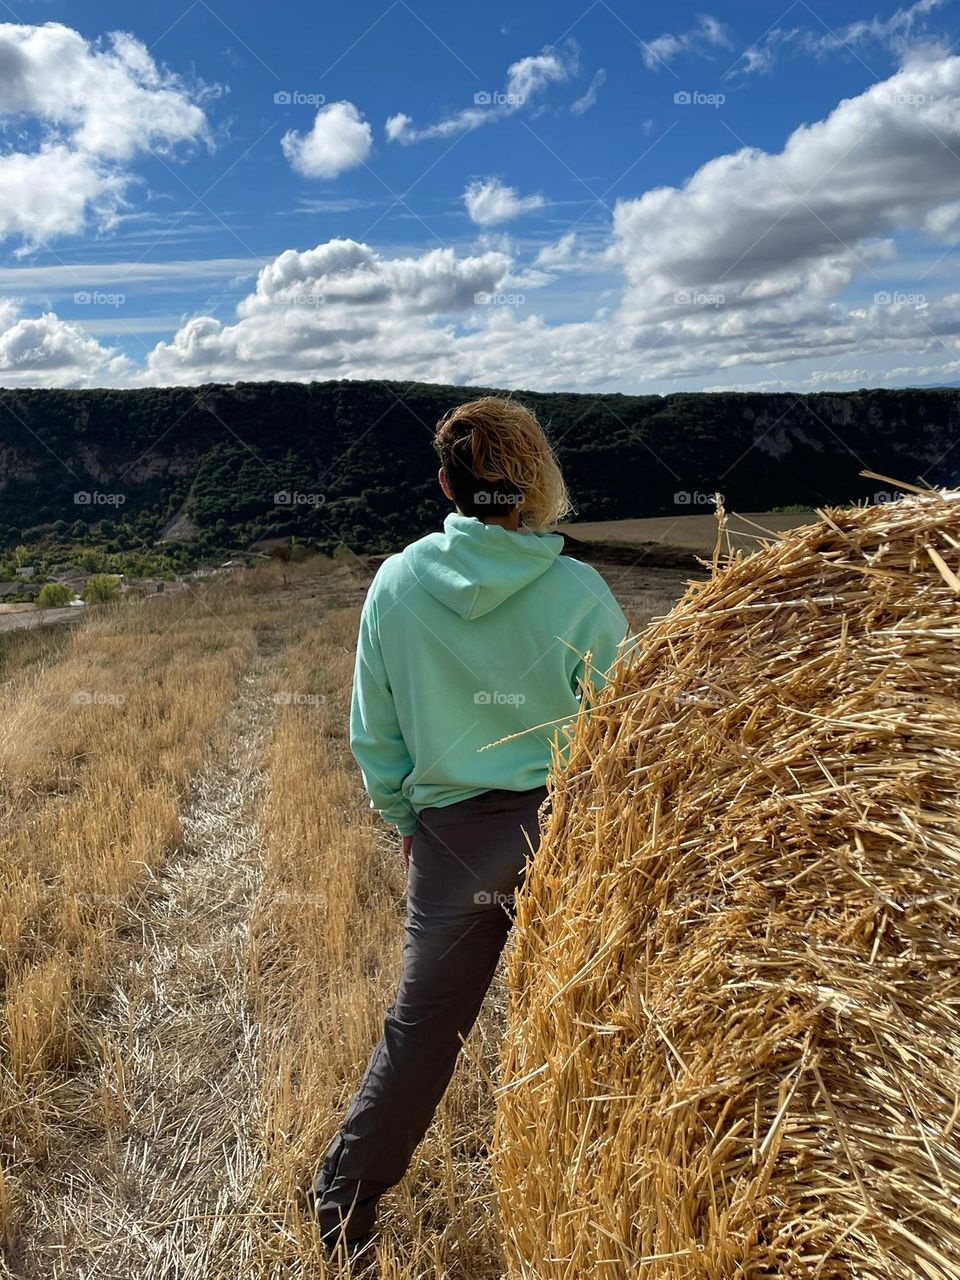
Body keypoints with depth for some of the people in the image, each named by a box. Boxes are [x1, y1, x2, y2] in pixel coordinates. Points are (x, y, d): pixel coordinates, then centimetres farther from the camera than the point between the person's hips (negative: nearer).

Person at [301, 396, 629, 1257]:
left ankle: (342, 1209, 29)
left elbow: (374, 733, 1)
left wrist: (403, 818, 16)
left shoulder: (397, 582, -6)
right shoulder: (579, 590, -12)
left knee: (421, 1029, 16)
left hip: (452, 837, 2)